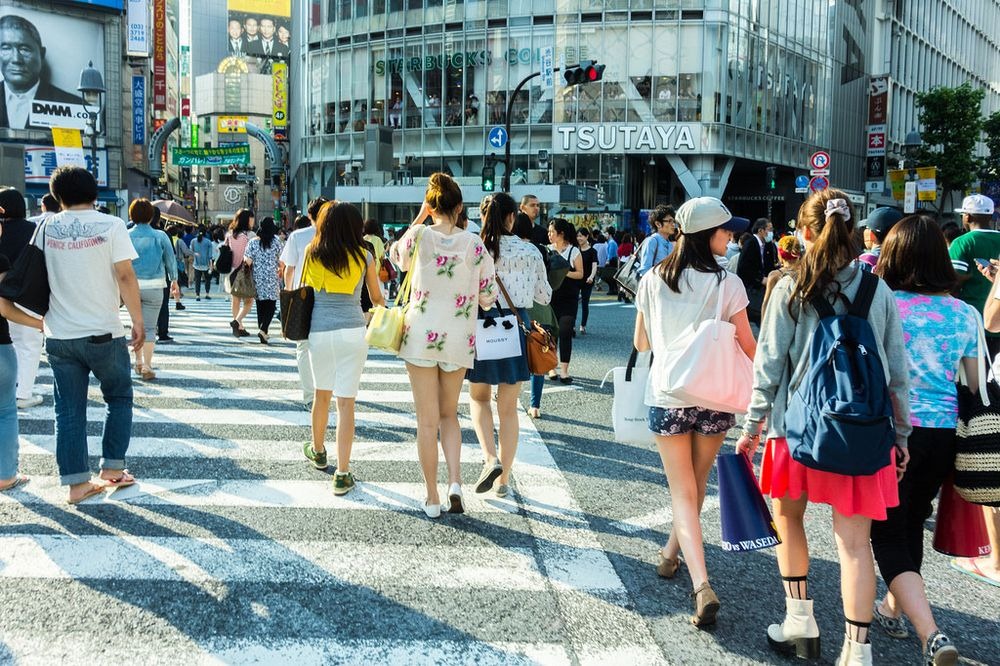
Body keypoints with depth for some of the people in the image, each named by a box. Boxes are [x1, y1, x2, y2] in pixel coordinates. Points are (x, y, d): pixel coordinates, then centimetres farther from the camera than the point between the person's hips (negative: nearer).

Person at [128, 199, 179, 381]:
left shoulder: (125, 236, -1)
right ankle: (147, 366, -6)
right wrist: (174, 280, 20)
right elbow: (171, 260, 5)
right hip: (154, 286, -1)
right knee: (149, 327, 1)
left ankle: (138, 362, 23)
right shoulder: (160, 236, -3)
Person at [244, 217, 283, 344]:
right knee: (271, 305, 1)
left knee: (260, 305, 13)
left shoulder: (253, 242, -1)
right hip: (272, 278, -3)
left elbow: (247, 260, -6)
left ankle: (262, 331, 19)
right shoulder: (276, 242, -5)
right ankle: (263, 330, -18)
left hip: (257, 277, 3)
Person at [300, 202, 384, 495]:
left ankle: (318, 451, 42)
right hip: (353, 331, -2)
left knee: (322, 394, 22)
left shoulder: (312, 253, 4)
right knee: (346, 402, -1)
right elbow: (377, 298, 12)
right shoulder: (363, 256, 1)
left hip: (319, 331, 2)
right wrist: (382, 306, 34)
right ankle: (342, 474, -2)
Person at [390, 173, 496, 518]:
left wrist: (419, 217, 14)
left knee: (427, 419, 7)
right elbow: (488, 298, -1)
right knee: (449, 414, 19)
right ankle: (455, 482, 2)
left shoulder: (418, 236, -9)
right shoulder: (475, 244, -6)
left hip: (421, 336, -1)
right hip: (459, 340, 1)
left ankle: (432, 498, 13)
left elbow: (396, 256, 15)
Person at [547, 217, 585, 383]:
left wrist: (565, 272, -15)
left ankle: (564, 370, -3)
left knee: (565, 332, -6)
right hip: (550, 296, 2)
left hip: (569, 298, -2)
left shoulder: (573, 251, 0)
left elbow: (580, 274, -1)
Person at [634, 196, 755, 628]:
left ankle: (702, 585, -10)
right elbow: (748, 347, -7)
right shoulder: (727, 284, -10)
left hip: (667, 395, 1)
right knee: (696, 483, 20)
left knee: (682, 491, 4)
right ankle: (673, 552, 39)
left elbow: (641, 343, 9)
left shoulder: (652, 282, -2)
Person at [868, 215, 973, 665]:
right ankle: (894, 610, 41)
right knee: (912, 523, 24)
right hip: (945, 432, 5)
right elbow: (981, 383, 6)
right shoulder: (965, 314, 2)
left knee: (887, 532, 3)